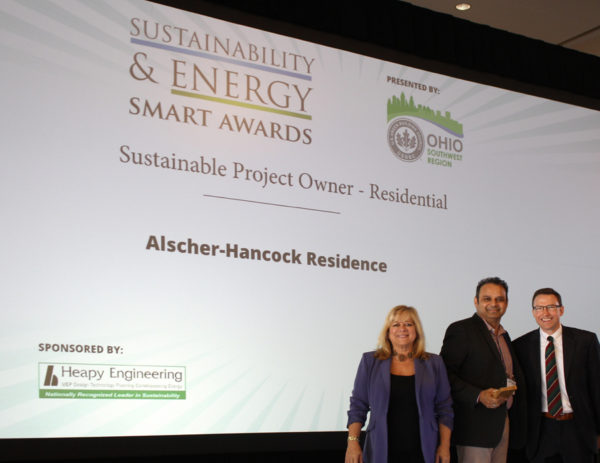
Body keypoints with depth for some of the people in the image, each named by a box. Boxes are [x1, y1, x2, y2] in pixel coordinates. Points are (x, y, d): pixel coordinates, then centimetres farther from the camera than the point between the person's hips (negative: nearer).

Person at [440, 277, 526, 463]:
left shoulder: (503, 335, 19)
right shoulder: (461, 330, -7)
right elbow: (445, 375, -14)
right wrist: (478, 395, -23)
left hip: (503, 424, 8)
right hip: (475, 426, -8)